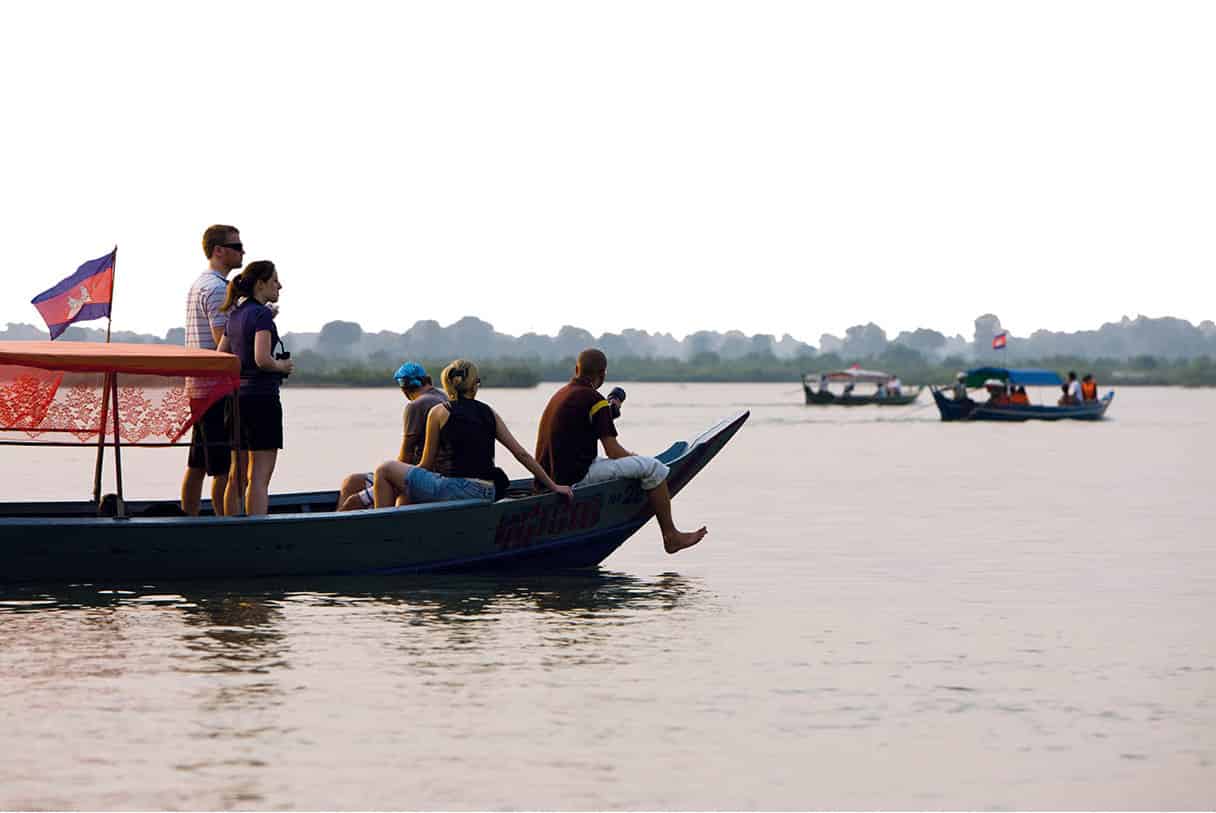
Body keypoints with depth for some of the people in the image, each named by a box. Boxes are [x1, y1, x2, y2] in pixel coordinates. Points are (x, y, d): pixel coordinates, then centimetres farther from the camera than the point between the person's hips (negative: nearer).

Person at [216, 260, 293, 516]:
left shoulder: (235, 315, 13)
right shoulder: (262, 314, -12)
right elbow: (262, 359, -23)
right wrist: (282, 366, -5)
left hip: (237, 397, 8)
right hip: (261, 397, -8)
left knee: (237, 475, 14)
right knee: (259, 476, -8)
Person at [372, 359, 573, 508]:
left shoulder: (439, 412, 2)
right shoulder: (488, 412, 14)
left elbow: (427, 464, 7)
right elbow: (521, 454, 13)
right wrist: (553, 486, 18)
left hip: (456, 489, -6)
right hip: (487, 494, 6)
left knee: (385, 470, 7)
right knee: (406, 492, 26)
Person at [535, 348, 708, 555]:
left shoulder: (559, 395, 15)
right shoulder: (594, 399, -12)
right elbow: (613, 451, -12)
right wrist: (633, 457, 8)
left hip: (551, 475, 10)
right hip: (575, 478, -10)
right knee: (653, 468, -8)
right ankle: (670, 536, -1)